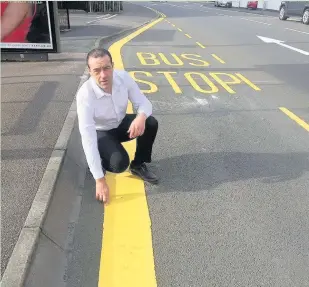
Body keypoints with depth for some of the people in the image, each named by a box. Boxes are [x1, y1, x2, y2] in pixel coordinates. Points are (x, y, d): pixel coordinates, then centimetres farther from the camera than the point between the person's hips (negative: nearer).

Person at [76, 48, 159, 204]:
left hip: (121, 124, 5)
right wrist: (100, 180, -36)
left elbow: (144, 103, -13)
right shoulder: (85, 95, -34)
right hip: (100, 132, -4)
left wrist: (141, 116, -41)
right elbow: (88, 139, -35)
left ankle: (138, 165, 1)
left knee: (150, 123, -22)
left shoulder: (123, 77, -22)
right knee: (119, 163, -30)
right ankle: (99, 161, 7)